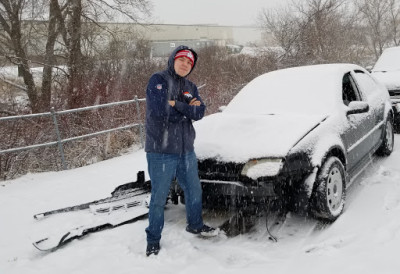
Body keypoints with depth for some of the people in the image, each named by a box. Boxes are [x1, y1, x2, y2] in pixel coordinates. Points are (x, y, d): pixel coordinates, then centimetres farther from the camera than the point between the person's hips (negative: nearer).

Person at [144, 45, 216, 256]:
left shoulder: (190, 87, 12)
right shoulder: (158, 80, -7)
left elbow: (199, 112, -3)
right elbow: (159, 110, -22)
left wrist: (176, 104, -16)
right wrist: (187, 109, -10)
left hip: (186, 150, 7)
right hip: (161, 151, -6)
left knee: (194, 190, 20)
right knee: (159, 197, 2)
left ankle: (195, 225, 43)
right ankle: (153, 240, 19)